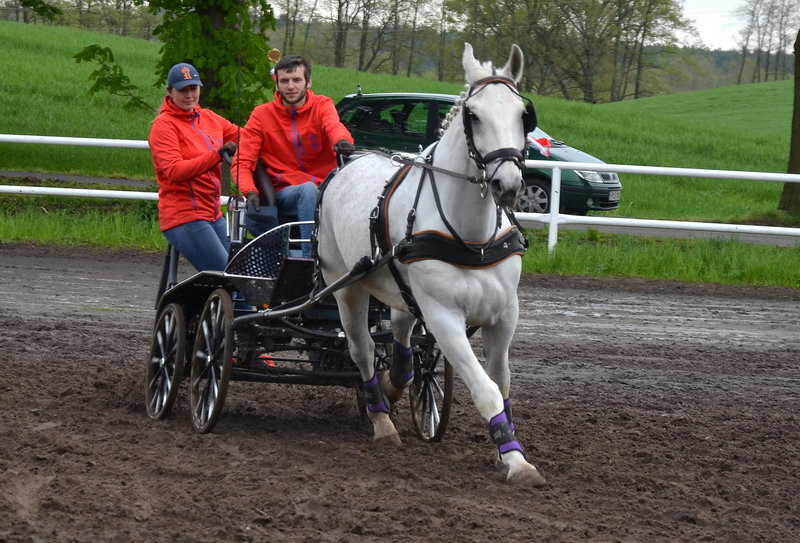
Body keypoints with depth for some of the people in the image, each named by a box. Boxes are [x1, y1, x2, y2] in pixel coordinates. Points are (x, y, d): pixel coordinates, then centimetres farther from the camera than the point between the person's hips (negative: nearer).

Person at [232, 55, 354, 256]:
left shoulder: (322, 105, 7)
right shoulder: (262, 115, 7)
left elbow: (334, 126, -19)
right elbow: (242, 162, 1)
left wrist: (342, 141, -45)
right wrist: (250, 192, -20)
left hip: (325, 190, 1)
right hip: (284, 193, -1)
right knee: (308, 189, -35)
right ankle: (310, 258, -43)